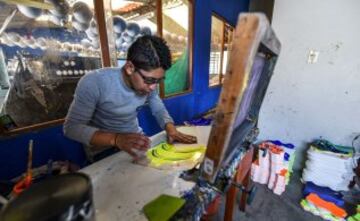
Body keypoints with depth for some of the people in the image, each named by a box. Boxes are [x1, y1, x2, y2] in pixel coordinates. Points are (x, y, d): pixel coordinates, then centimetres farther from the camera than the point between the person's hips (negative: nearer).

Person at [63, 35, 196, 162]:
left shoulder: (149, 83, -10)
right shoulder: (93, 83, -24)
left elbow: (159, 109, 1)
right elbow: (72, 127, -20)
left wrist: (171, 129, -20)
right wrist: (116, 139, -36)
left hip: (137, 142, 4)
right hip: (103, 151, -3)